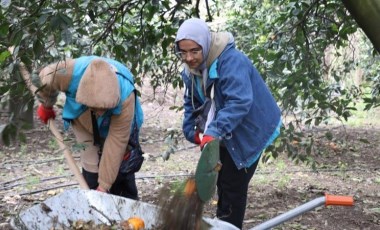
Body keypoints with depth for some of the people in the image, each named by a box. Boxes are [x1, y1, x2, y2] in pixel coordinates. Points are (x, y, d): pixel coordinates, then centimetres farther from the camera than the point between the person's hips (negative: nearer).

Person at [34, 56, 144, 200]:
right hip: (85, 125, 1)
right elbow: (44, 78, -16)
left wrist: (104, 186, -31)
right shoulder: (69, 73, -40)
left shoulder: (125, 97, -42)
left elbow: (116, 142, -36)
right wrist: (46, 106, 3)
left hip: (117, 126, -1)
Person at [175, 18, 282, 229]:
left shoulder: (231, 61, -29)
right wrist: (193, 131, -6)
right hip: (225, 136, 8)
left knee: (233, 187, -6)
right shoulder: (191, 69, -3)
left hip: (248, 133, -8)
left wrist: (213, 132, -47)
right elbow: (191, 103, 9)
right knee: (222, 183, 18)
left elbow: (239, 102, -39)